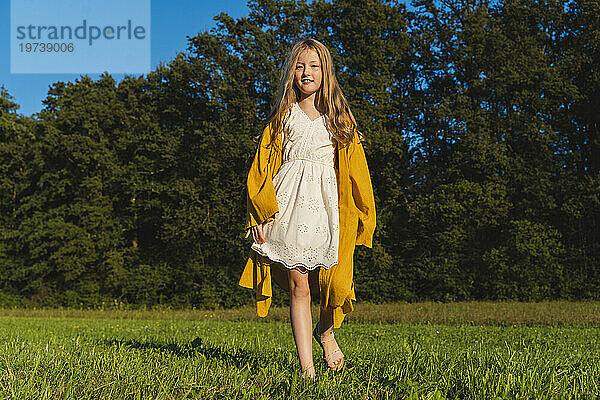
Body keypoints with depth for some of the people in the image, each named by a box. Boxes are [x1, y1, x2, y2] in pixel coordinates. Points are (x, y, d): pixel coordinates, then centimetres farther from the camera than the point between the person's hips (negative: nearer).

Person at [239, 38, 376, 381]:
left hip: (327, 206, 0)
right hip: (290, 203, 0)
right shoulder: (283, 116, 14)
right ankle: (306, 367, 4)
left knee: (337, 283, -12)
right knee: (299, 287, -4)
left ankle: (325, 331, 21)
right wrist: (261, 213, -1)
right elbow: (263, 167, 10)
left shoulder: (340, 117, 15)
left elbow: (355, 168, 13)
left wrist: (362, 215, 6)